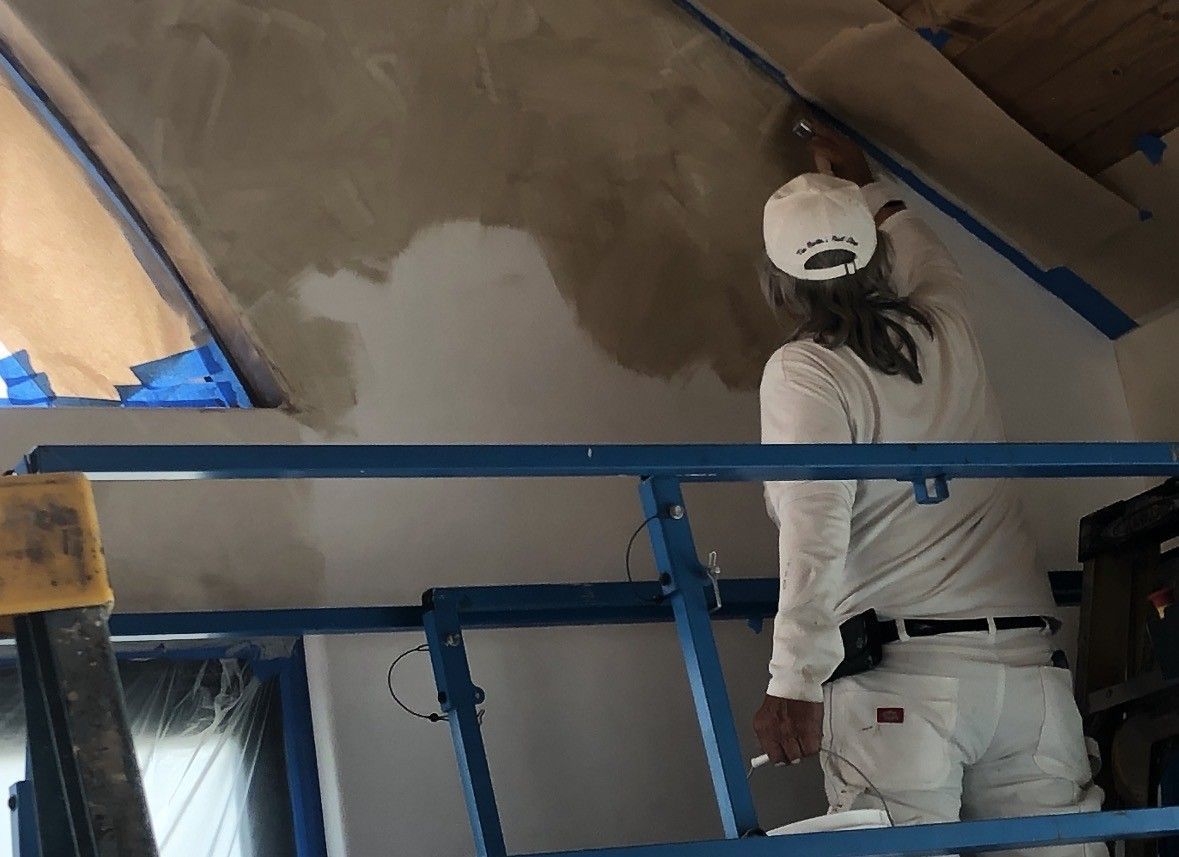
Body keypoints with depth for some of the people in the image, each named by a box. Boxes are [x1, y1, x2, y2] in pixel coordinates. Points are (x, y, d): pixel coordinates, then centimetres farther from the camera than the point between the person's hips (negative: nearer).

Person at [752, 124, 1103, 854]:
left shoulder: (804, 373, -1)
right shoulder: (947, 334, 16)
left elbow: (814, 534, -14)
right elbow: (925, 255, 42)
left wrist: (795, 682, -15)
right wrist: (864, 183, 55)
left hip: (900, 674, -5)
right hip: (1030, 668, 5)